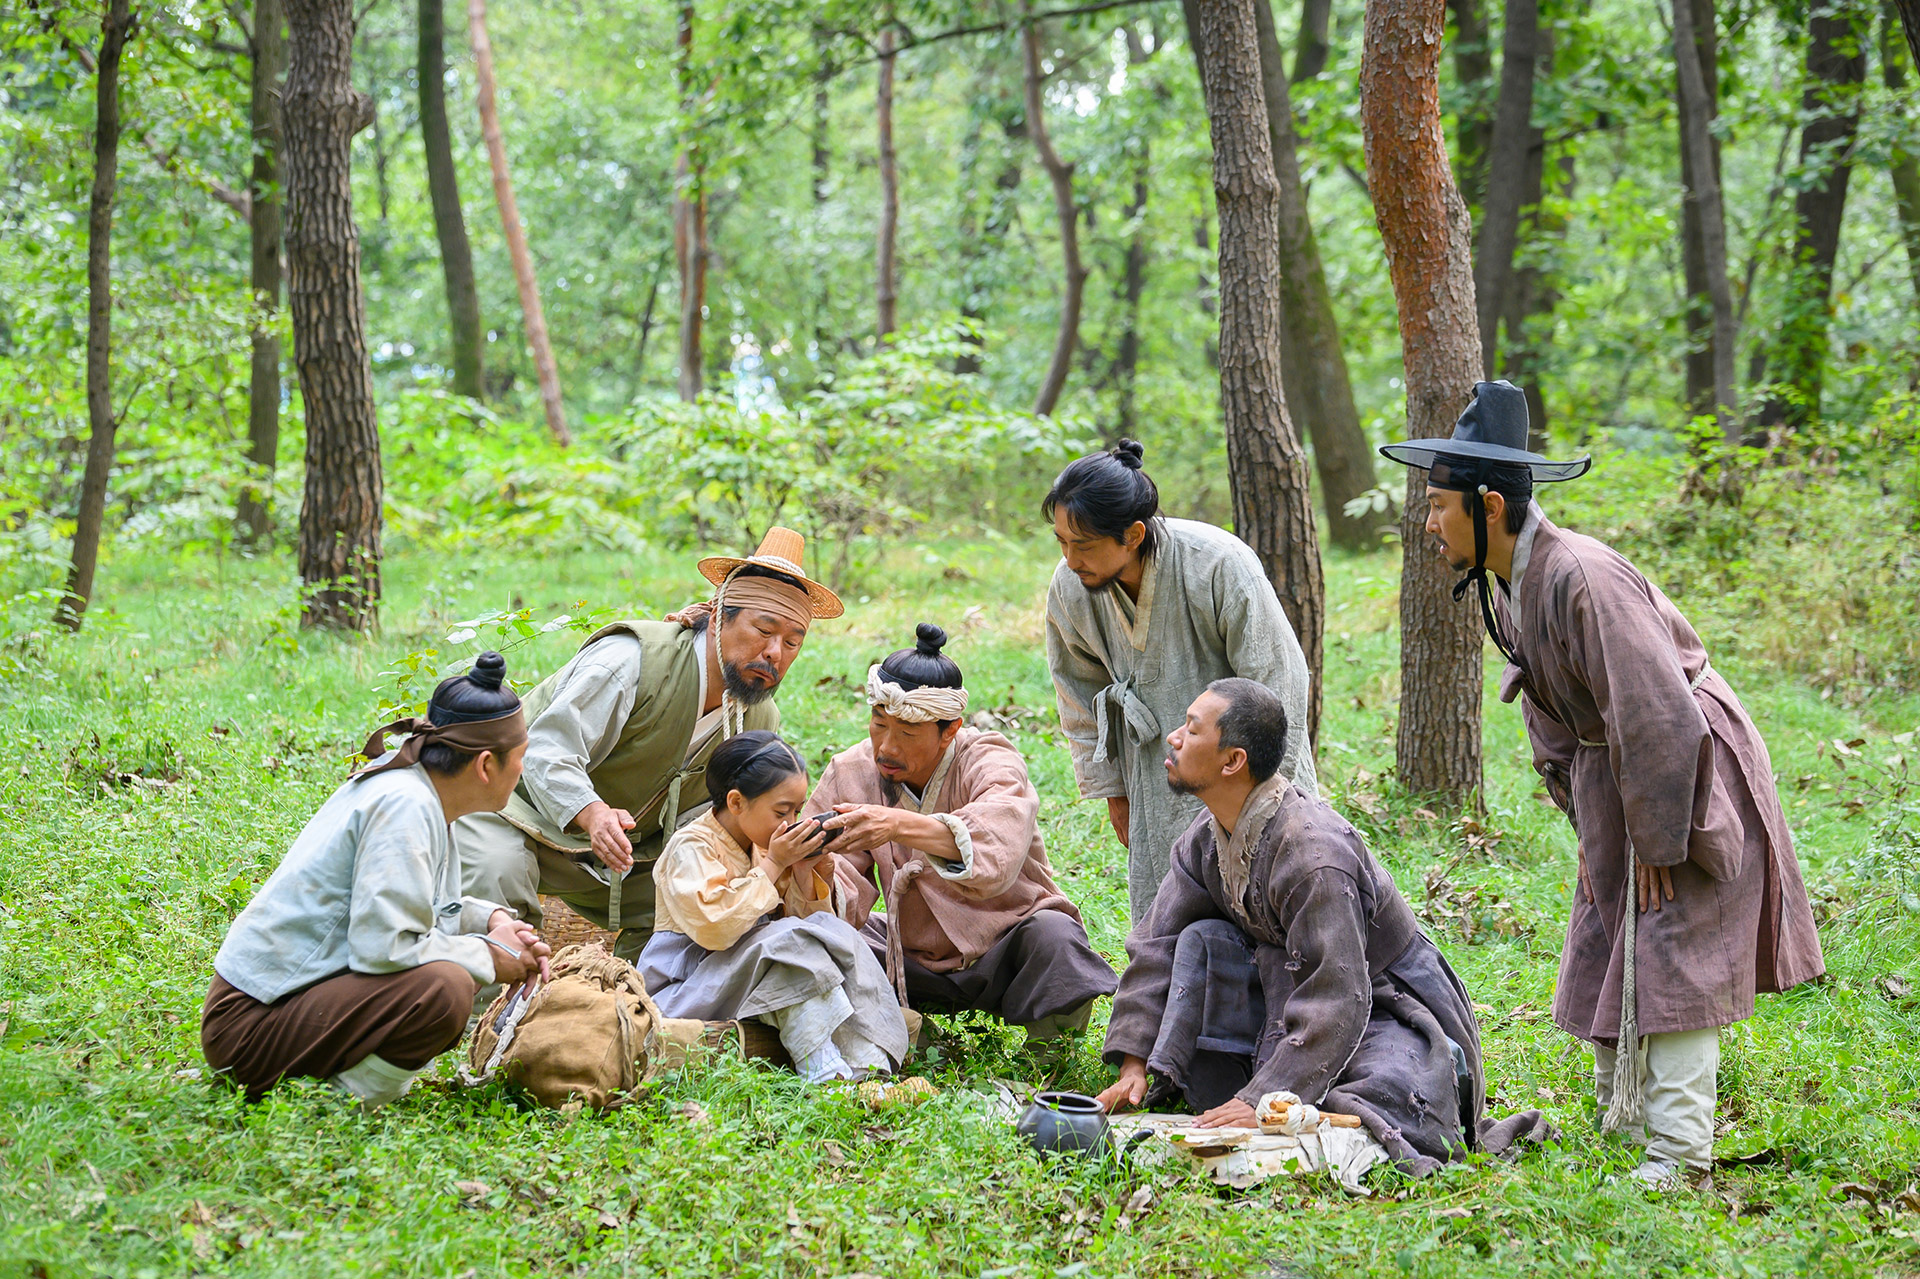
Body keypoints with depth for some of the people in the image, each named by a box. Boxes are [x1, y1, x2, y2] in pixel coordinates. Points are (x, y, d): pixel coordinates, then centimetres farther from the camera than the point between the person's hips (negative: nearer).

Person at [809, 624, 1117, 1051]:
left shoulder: (992, 764, -17)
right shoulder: (850, 774, -4)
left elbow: (994, 849, -42)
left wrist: (900, 824, -57)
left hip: (1005, 955, -3)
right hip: (917, 961, 3)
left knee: (1052, 936, -35)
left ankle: (1048, 1048, -7)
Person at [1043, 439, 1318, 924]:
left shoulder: (1221, 565, -26)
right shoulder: (1069, 588, -11)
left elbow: (1278, 683, -17)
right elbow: (1081, 696, 7)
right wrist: (1112, 790, 10)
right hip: (1157, 785, 4)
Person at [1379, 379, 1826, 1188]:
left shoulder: (1581, 577, -28)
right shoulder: (1504, 589, 2)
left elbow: (1657, 718, -28)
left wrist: (1657, 842, -22)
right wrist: (1585, 822, 12)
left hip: (1688, 777, -9)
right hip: (1610, 775, 9)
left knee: (1672, 957, -9)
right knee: (1603, 947, 13)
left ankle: (1676, 1153, -6)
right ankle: (1619, 1119, 26)